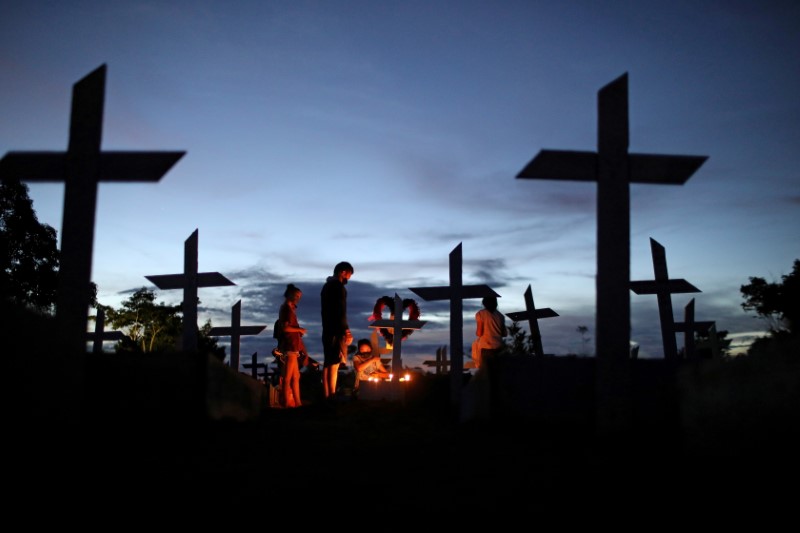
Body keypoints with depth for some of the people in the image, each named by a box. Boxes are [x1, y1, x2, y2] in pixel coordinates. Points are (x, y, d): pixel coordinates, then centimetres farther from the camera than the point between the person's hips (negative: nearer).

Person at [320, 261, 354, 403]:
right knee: (335, 363, -10)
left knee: (327, 363, 10)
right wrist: (347, 330, -17)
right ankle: (332, 396, -12)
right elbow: (340, 311, -18)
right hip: (336, 330, -10)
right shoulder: (338, 286, -11)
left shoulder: (326, 285, 19)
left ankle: (326, 395, 11)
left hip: (327, 329, 10)